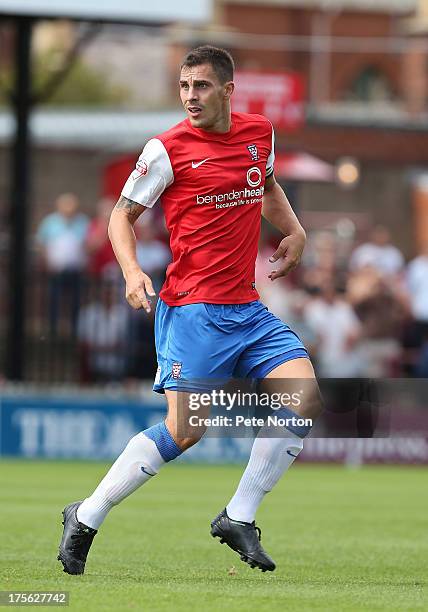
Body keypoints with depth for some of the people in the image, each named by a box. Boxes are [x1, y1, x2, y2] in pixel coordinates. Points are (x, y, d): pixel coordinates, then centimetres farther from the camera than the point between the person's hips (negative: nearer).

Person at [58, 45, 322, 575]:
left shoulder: (260, 133, 9)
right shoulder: (168, 149, -7)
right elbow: (122, 215, 2)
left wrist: (294, 232, 16)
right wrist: (132, 273, -15)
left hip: (248, 309, 6)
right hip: (192, 308, -6)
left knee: (305, 399, -10)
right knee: (184, 430, -13)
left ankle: (238, 519, 2)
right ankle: (85, 519, 3)